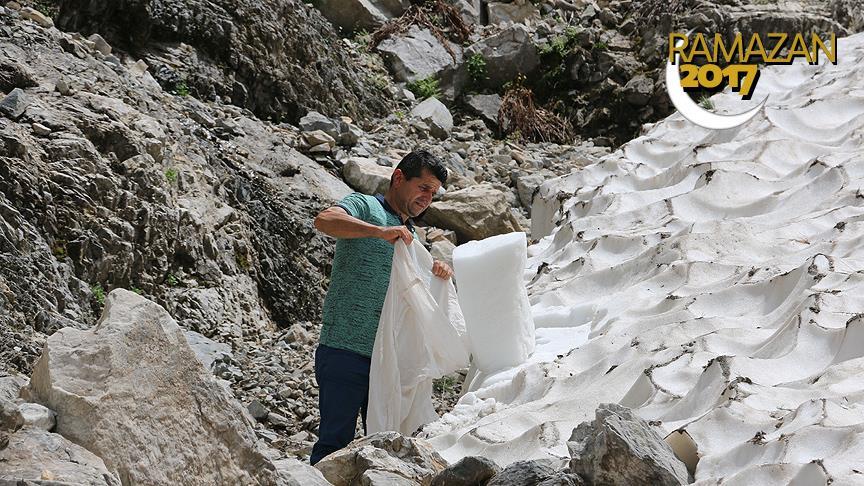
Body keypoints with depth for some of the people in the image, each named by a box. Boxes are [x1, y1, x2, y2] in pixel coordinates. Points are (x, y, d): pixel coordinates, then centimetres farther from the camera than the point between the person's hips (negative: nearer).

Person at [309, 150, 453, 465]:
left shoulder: (412, 237, 24)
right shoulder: (364, 206, 1)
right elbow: (324, 220, -20)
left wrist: (439, 273, 2)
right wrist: (380, 231, -30)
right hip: (347, 351, -8)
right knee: (335, 443, -10)